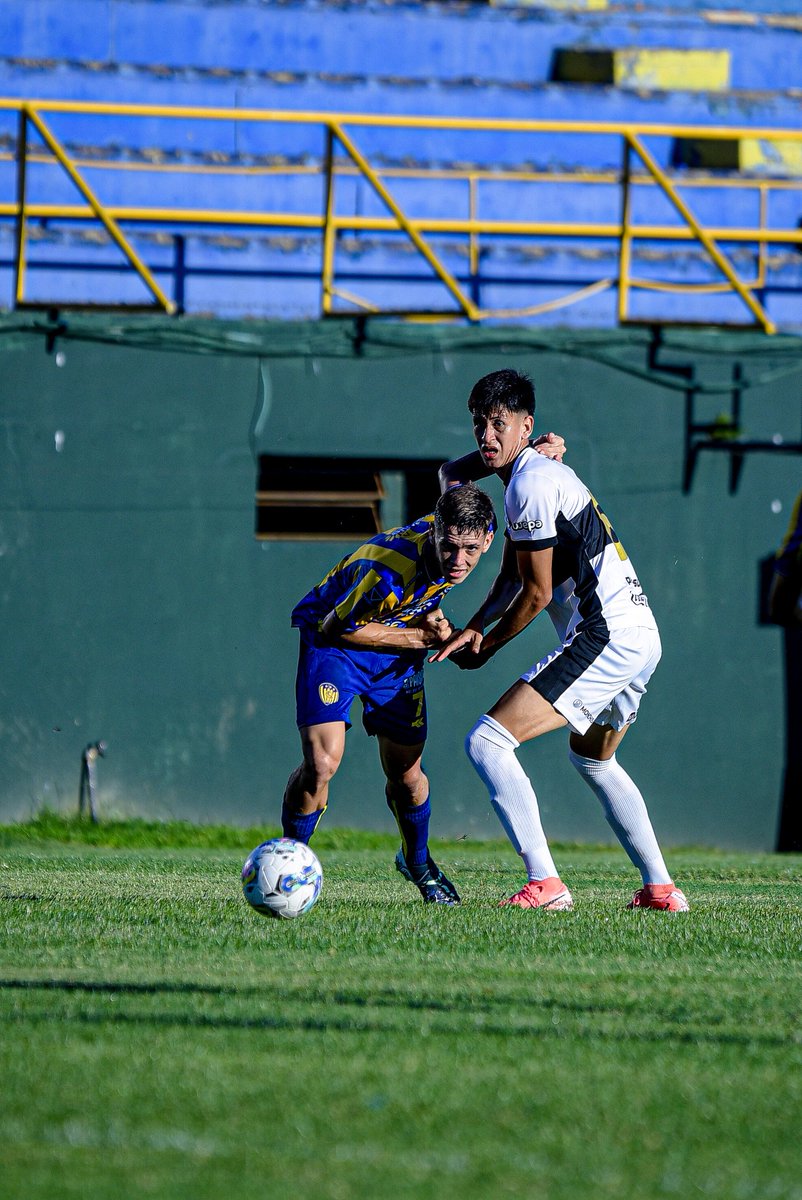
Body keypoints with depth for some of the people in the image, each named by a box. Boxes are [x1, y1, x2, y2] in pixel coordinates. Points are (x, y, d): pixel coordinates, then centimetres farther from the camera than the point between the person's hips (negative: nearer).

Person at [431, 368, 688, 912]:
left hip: (606, 636, -11)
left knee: (487, 741, -14)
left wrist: (485, 647, 4)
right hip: (643, 637, 11)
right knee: (593, 758, 33)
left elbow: (537, 592, -10)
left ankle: (544, 884, -21)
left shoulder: (531, 484, -12)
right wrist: (475, 627, 5)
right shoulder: (542, 471, 20)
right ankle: (660, 888, 28)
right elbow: (512, 577, 22)